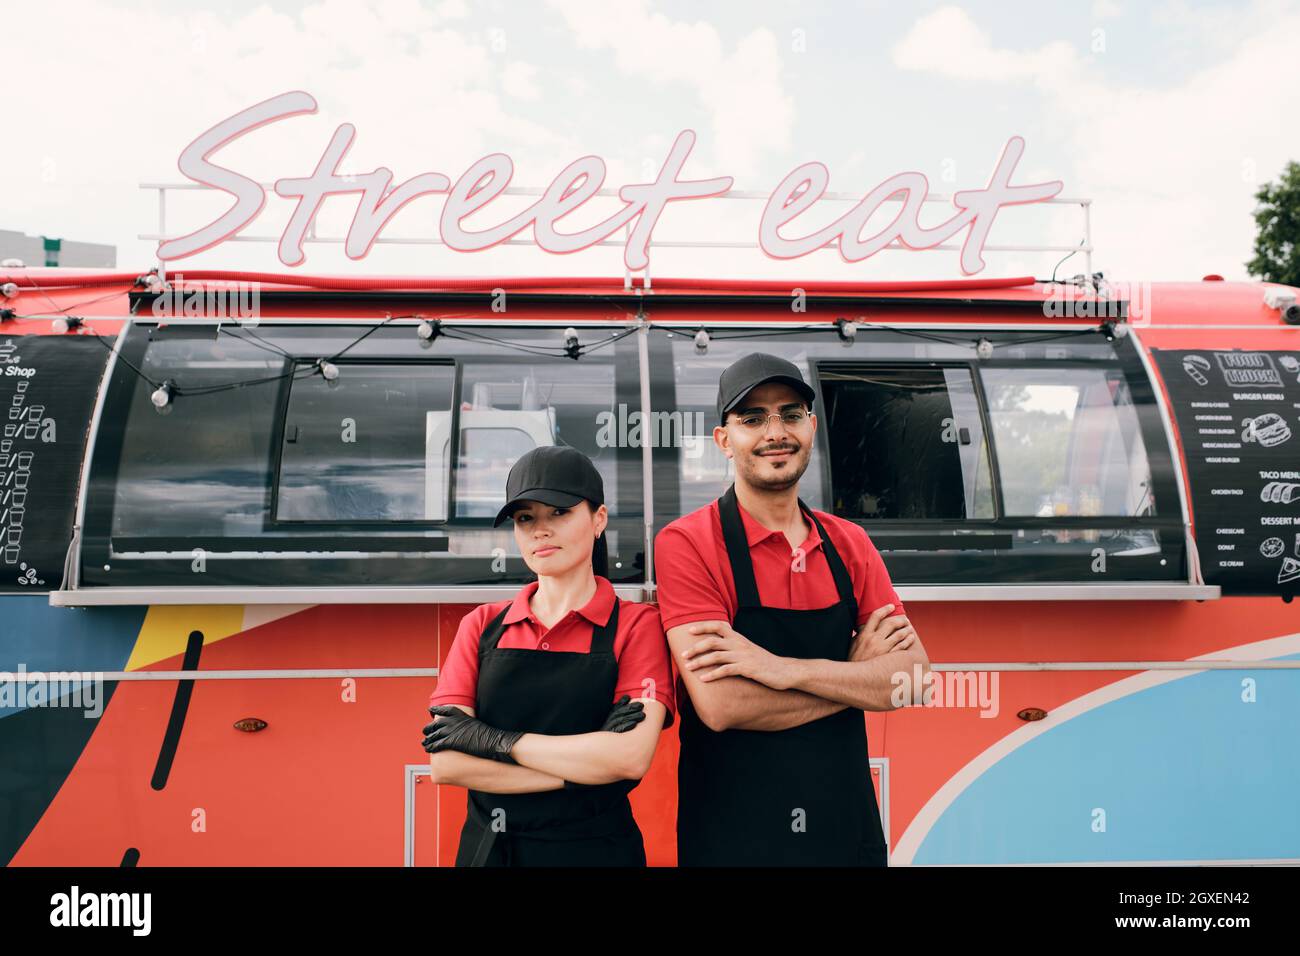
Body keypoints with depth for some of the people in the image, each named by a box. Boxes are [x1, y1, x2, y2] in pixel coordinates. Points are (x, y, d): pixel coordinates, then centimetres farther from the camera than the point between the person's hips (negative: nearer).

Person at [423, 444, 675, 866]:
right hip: (486, 846, 3)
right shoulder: (482, 625, 0)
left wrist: (494, 739, -16)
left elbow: (630, 757, -21)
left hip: (595, 848, -2)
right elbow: (445, 763, -9)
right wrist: (580, 771, -17)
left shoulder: (637, 625, -8)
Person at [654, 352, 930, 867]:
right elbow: (719, 704, -22)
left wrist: (787, 669, -21)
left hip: (847, 824, 5)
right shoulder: (687, 543, -13)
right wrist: (857, 672, -12)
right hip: (732, 835, -4)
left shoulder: (849, 544, 3)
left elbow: (914, 675, -7)